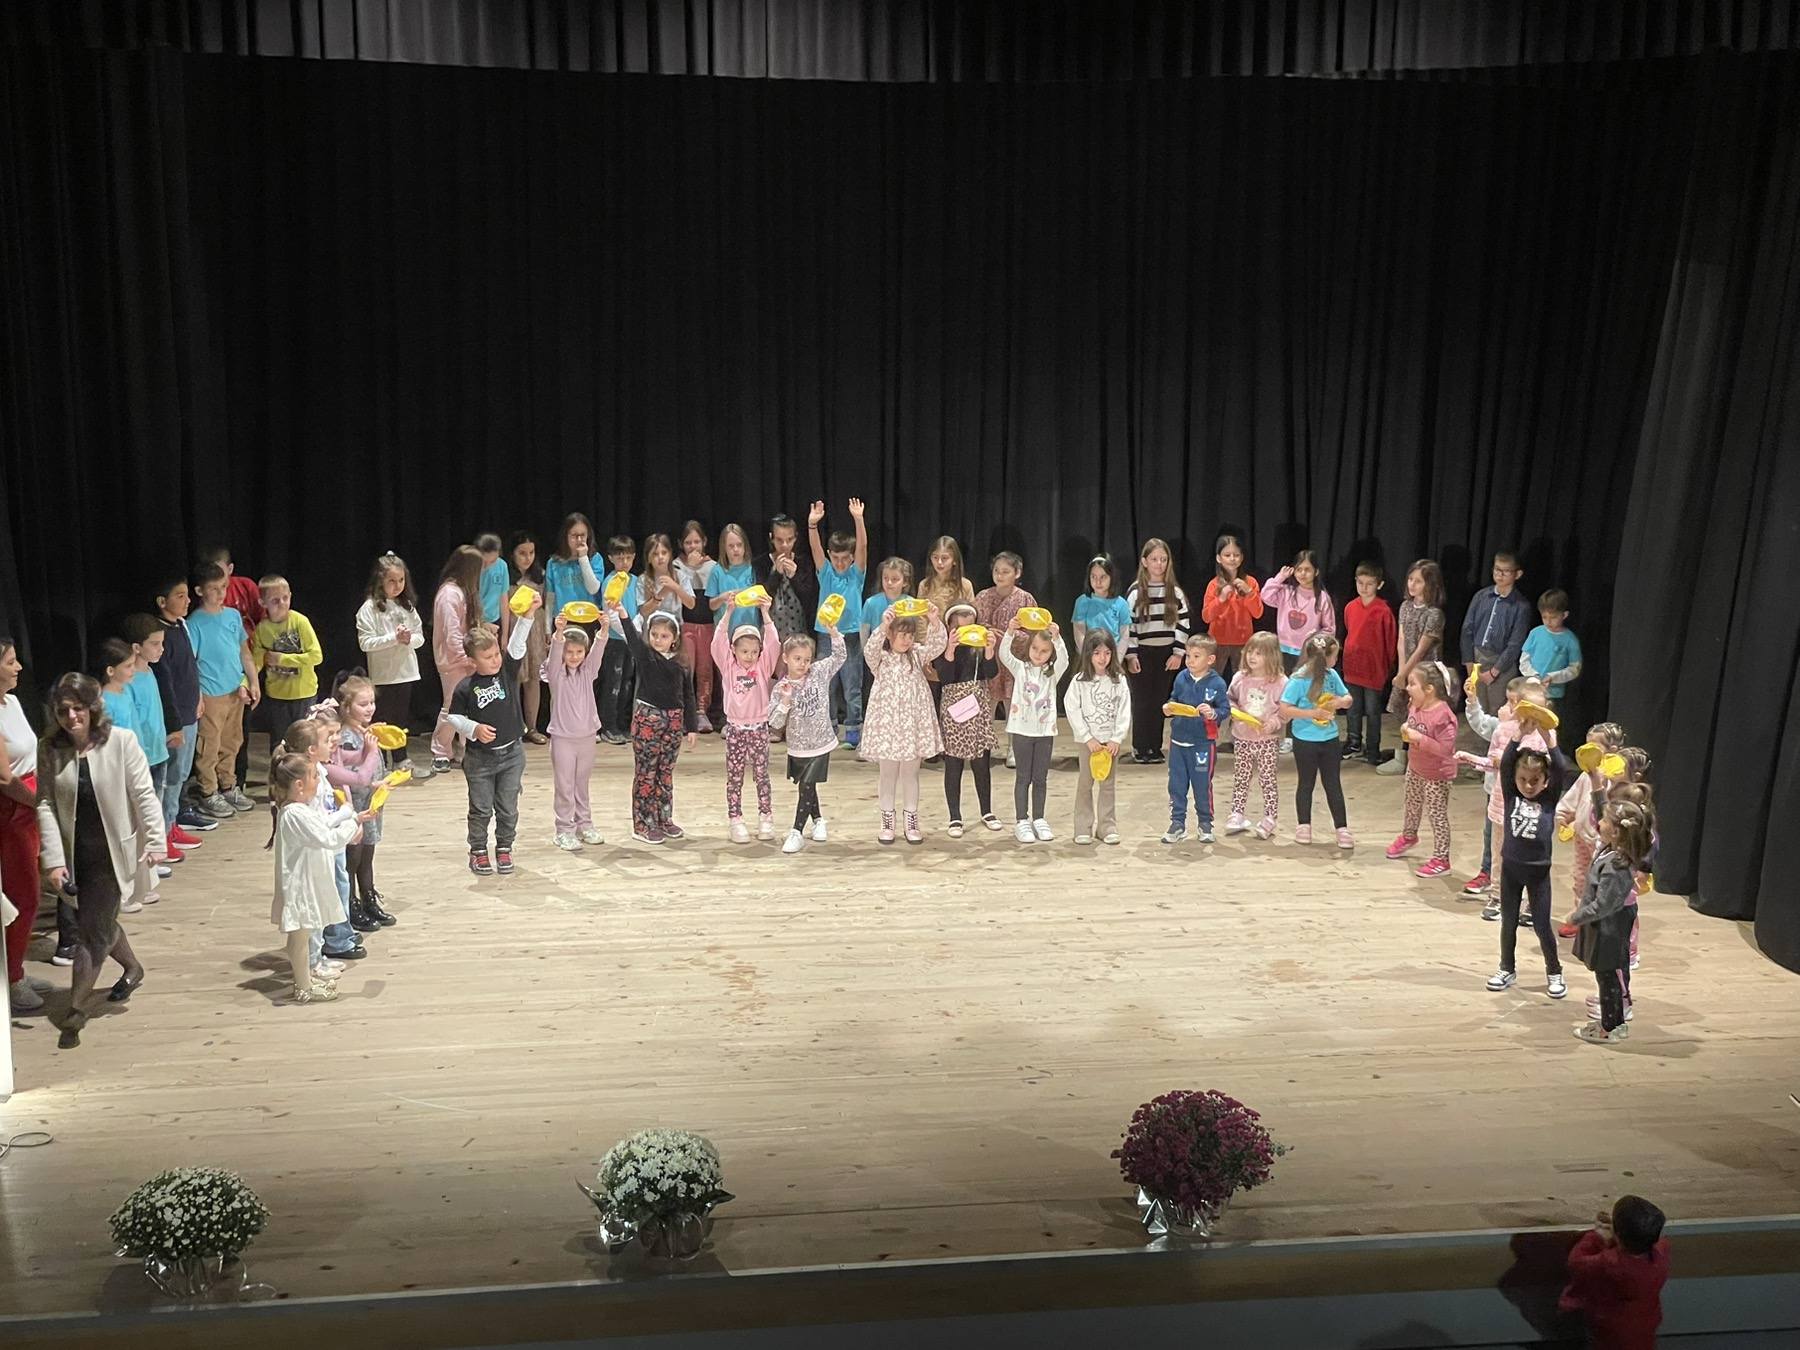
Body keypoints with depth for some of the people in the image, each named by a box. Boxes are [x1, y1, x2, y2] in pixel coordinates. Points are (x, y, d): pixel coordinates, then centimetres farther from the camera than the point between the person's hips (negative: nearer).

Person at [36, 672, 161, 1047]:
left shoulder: (121, 742, -14)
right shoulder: (49, 750, -4)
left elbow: (144, 796, -11)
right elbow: (46, 805, -4)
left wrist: (155, 842, -13)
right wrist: (53, 858, -10)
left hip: (112, 853, -4)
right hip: (73, 855, 4)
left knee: (93, 930, -1)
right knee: (98, 923, 19)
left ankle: (76, 1009, 13)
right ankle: (132, 968, 47)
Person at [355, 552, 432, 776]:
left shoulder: (407, 606, 7)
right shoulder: (369, 608, -9)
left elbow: (420, 638, 8)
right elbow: (365, 642, -15)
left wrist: (409, 638, -14)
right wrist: (394, 637, -21)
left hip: (405, 672, 5)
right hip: (382, 674, -5)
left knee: (401, 718, 15)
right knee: (381, 720, 2)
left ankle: (402, 761, 27)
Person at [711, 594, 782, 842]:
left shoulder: (763, 666, 0)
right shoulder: (728, 666, -1)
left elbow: (773, 644, -13)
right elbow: (718, 643, -14)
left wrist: (765, 614, -22)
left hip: (759, 727, 0)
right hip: (735, 728, 0)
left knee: (761, 775, 7)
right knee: (734, 777, 6)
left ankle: (766, 818, 16)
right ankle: (735, 820, 11)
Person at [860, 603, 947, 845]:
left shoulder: (917, 655, 5)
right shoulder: (880, 658, -3)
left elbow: (937, 647, -10)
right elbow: (870, 651, -25)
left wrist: (934, 623, -27)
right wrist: (882, 626, -39)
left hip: (913, 722, 2)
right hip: (887, 722, -2)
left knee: (910, 774, 10)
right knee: (888, 775, 8)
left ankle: (912, 823, 19)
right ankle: (887, 823, 18)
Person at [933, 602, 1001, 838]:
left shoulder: (980, 645, 4)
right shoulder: (942, 647, -4)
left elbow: (991, 673, -6)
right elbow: (944, 678, -17)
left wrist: (990, 650, -22)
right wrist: (950, 650, -29)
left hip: (979, 709, 2)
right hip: (953, 711, -2)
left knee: (982, 764, 9)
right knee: (953, 765, 3)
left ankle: (987, 812, 25)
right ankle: (955, 818, 11)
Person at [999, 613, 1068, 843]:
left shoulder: (1053, 673, 3)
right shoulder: (1020, 669, 2)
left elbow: (1063, 659, -17)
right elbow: (1004, 654, -15)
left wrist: (1056, 637, -33)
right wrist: (1010, 632, -32)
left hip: (1045, 731, 1)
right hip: (1022, 729, -1)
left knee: (1040, 778, 9)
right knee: (1023, 777, 4)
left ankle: (1039, 819, 19)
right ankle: (1022, 821, 9)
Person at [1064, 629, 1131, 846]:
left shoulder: (1119, 680, 1)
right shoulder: (1079, 681, -5)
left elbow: (1124, 712, -1)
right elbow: (1072, 710, -9)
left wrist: (1116, 739, -9)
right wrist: (1088, 738, -12)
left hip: (1111, 740, 2)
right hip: (1088, 740, -2)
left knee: (1108, 783, 7)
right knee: (1085, 783, 3)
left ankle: (1107, 827, 13)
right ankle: (1083, 828, 9)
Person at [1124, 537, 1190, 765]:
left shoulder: (1175, 592, 3)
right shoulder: (1135, 592, -3)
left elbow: (1183, 623, 3)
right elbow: (1128, 625, -5)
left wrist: (1178, 653, -4)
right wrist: (1130, 655, -10)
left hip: (1167, 654, 2)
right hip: (1141, 654, -2)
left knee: (1159, 701, 5)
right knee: (1141, 702, 0)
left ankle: (1155, 747, 13)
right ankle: (1140, 748, 9)